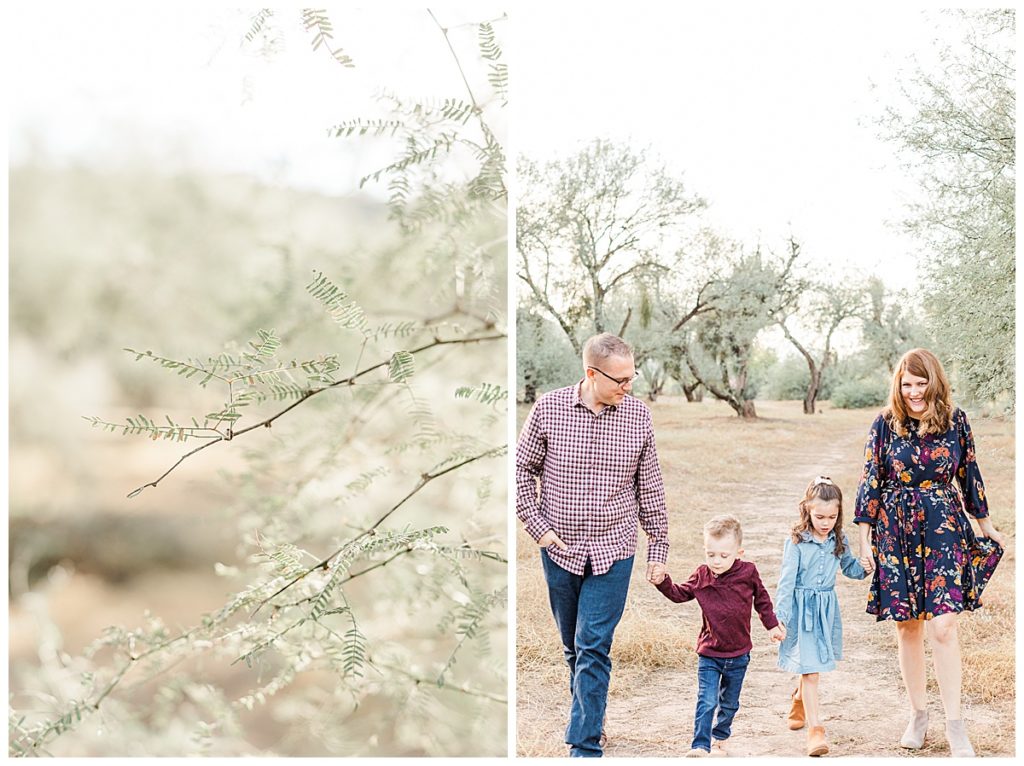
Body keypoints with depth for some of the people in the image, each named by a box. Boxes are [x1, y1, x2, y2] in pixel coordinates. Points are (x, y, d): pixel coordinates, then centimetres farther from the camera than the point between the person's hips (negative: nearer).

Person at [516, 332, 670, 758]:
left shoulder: (638, 414, -3)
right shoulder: (548, 409, -7)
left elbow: (650, 486, 6)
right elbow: (522, 469, 4)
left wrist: (658, 547, 7)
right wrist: (538, 526, -4)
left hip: (613, 550, -1)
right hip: (560, 548, 1)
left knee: (594, 647, -7)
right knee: (573, 645, 14)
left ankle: (585, 745, -2)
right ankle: (590, 718, 35)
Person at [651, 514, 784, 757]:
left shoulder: (748, 573, -9)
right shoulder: (702, 576, -7)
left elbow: (762, 600, 7)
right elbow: (680, 594, 6)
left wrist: (772, 625, 13)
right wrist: (663, 582, -11)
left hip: (738, 654, 1)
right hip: (709, 653, -1)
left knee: (729, 703, 16)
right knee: (706, 702, -12)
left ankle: (719, 739, 34)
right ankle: (700, 746, -10)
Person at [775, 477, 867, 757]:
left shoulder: (839, 541, 2)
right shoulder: (796, 542, -12)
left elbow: (850, 567, 17)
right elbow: (786, 581, -12)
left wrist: (865, 568, -5)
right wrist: (780, 616, -17)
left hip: (827, 607, 5)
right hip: (801, 608, -5)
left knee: (811, 666, 18)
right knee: (809, 669, -8)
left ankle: (799, 702, 47)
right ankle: (815, 729, -6)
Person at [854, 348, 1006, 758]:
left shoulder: (956, 422, 0)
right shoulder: (885, 425, -2)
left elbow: (969, 476, 10)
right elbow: (870, 483, 1)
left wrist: (987, 526, 17)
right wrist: (865, 538, 0)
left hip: (944, 531, -1)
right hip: (896, 534, 1)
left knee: (942, 626, -9)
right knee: (907, 627, 7)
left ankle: (954, 725, 0)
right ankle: (918, 714, 22)